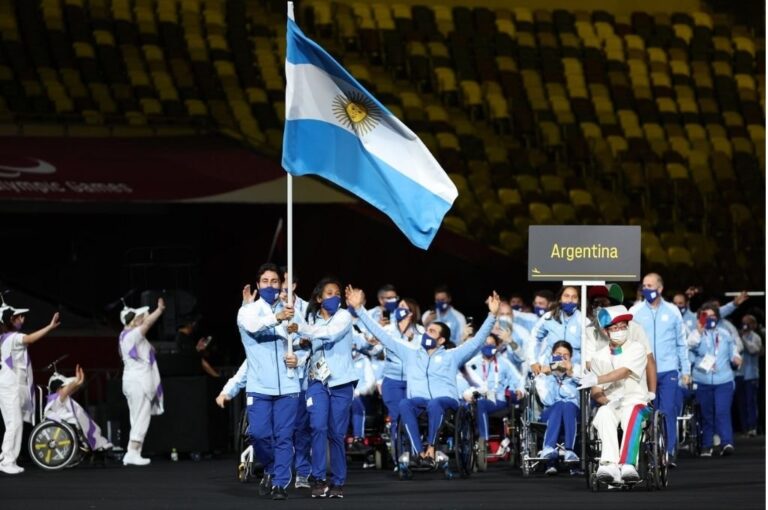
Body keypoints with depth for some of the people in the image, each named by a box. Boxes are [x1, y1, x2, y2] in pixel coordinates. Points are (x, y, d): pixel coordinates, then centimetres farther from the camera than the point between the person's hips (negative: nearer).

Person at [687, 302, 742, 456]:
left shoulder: (725, 334, 12)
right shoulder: (696, 333, 4)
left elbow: (732, 350, 19)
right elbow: (692, 344, -17)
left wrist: (735, 357, -3)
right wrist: (700, 331, -30)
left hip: (724, 381, 0)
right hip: (703, 381, 0)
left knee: (723, 412, -14)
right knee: (706, 414, 5)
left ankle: (727, 443, -24)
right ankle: (706, 446, 13)